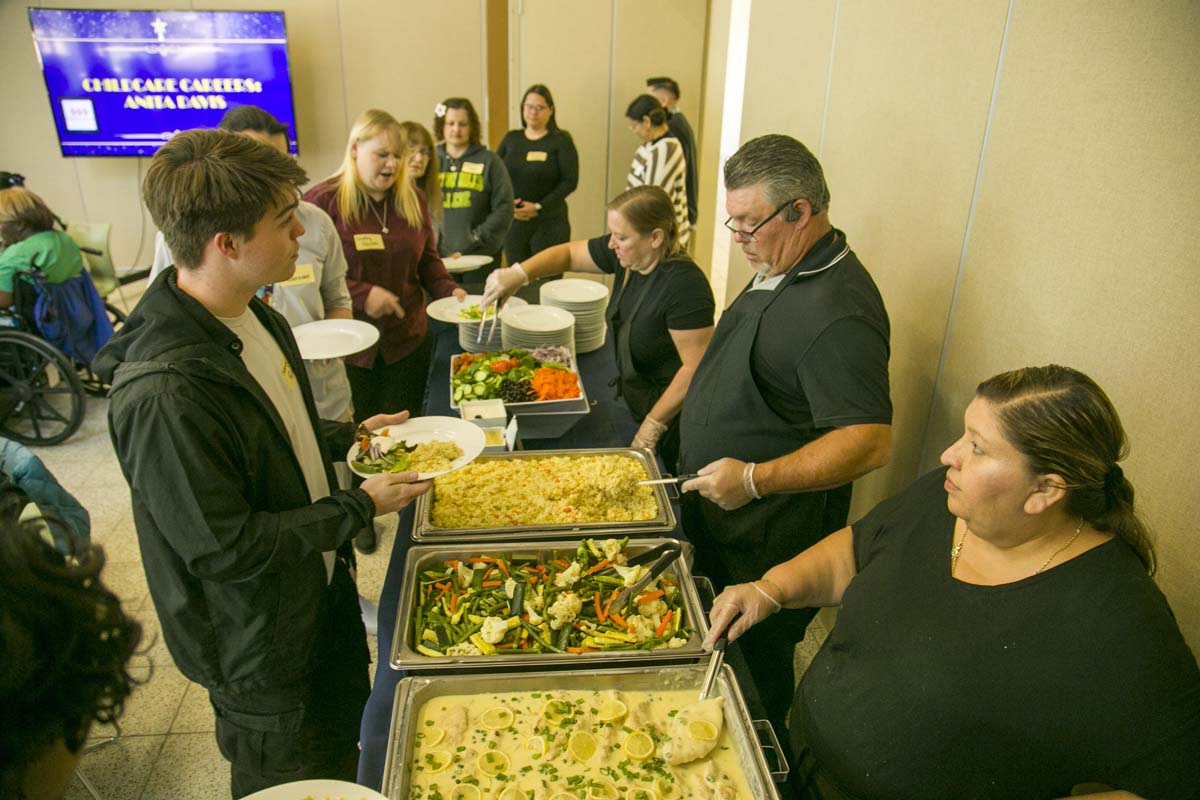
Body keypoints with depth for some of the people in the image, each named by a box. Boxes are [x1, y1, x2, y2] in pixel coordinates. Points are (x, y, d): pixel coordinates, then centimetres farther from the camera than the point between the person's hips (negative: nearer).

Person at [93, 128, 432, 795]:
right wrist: (361, 507, -21)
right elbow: (224, 548, -29)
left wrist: (347, 437, -1)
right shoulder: (164, 392, -35)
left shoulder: (254, 315, -5)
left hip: (324, 585, 8)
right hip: (259, 643, -8)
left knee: (343, 740, 29)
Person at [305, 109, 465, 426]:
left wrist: (449, 290, -1)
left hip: (408, 342, 4)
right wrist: (361, 294, -20)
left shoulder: (412, 199, 9)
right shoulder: (321, 201, -8)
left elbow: (427, 259, 17)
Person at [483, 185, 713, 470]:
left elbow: (695, 367, -28)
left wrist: (653, 426, -22)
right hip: (634, 404, 8)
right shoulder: (624, 256, -6)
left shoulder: (685, 286, -30)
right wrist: (518, 273, -11)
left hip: (673, 418, -8)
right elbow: (567, 254, 6)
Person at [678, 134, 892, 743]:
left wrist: (756, 479, -31)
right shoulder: (779, 271, 5)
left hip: (768, 546, -9)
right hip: (720, 513, 10)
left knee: (754, 669, 10)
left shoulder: (836, 310, -27)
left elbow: (872, 443, -30)